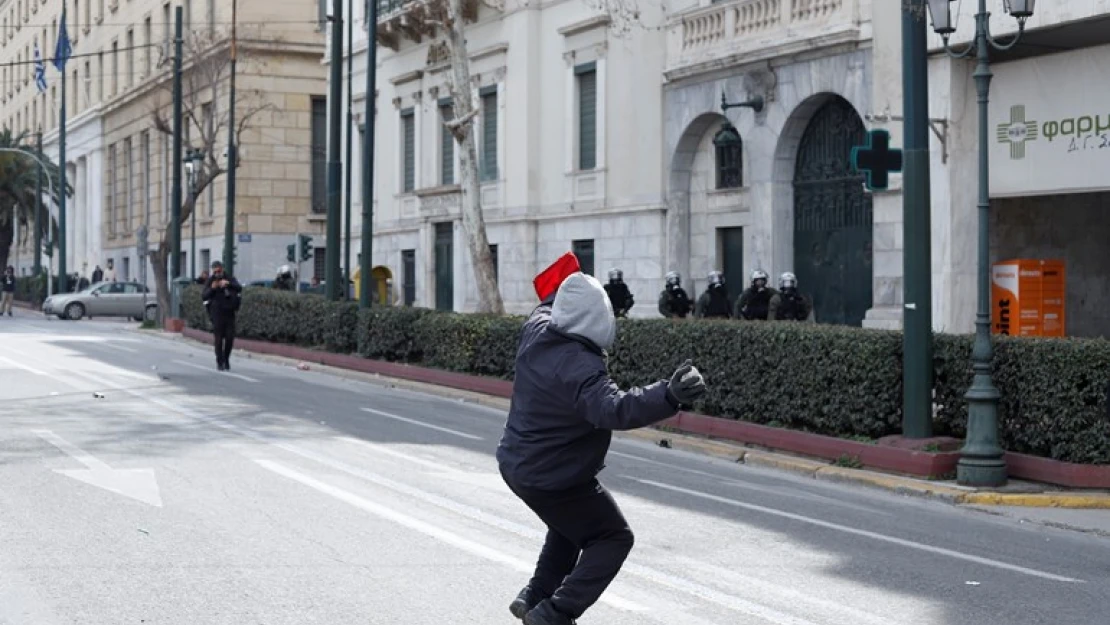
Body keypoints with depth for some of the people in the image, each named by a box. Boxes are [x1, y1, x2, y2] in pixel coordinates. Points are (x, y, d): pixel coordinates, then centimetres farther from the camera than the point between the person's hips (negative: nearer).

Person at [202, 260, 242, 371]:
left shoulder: (230, 279, 7)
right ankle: (220, 362, 3)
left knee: (230, 337, -1)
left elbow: (239, 289, -11)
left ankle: (226, 359, 17)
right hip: (217, 313, -1)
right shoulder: (210, 281, 5)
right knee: (219, 339, -4)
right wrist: (212, 288, -19)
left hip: (229, 313, 1)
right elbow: (204, 297, -2)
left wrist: (228, 284, -28)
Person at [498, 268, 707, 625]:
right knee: (612, 538, 4)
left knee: (571, 524, 32)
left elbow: (546, 310, 19)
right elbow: (613, 409, -49)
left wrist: (557, 295, 39)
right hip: (555, 480, -9)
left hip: (515, 464, 9)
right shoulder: (580, 368, -33)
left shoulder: (536, 332, -7)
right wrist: (670, 396, -61)